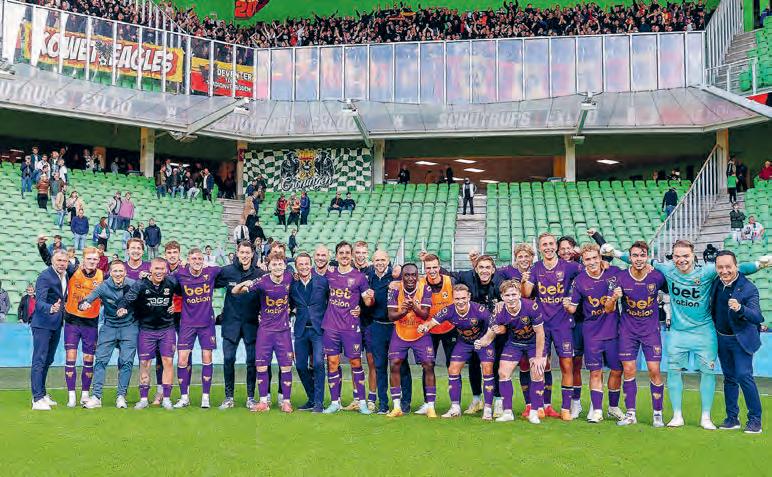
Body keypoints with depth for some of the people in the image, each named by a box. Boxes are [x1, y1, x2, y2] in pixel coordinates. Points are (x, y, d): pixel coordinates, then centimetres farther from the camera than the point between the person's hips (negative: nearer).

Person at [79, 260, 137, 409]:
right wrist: (83, 304, -39)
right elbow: (88, 299, -20)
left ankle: (121, 396, 8)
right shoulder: (103, 287, -12)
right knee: (100, 360, -4)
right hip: (109, 327, 1)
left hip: (129, 327, -1)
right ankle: (96, 396, 2)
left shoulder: (133, 285, -12)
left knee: (126, 362, -3)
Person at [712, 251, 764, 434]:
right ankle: (732, 418, 20)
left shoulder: (748, 288, -21)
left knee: (743, 375, -14)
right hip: (722, 338, 6)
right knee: (729, 378, 12)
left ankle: (755, 420, -3)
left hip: (741, 339, -6)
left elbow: (757, 317, -32)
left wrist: (740, 308, -48)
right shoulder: (717, 283, -4)